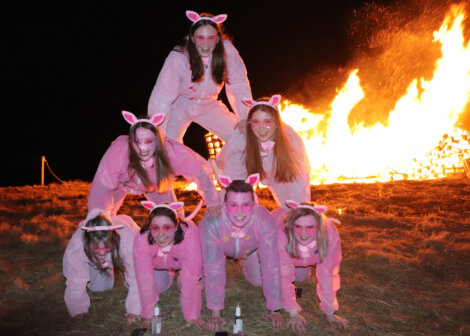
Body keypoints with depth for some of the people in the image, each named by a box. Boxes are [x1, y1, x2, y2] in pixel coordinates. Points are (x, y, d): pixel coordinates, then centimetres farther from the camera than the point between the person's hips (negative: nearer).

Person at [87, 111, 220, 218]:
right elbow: (102, 186, -34)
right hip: (122, 182, -1)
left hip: (156, 184, 1)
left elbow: (201, 170, -27)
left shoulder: (171, 150, -41)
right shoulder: (119, 150, -45)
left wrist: (212, 203, -23)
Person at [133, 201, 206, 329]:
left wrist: (191, 316, -30)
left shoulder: (189, 235, -44)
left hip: (185, 261, -1)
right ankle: (168, 274, 23)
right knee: (158, 285, -11)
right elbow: (145, 280, -29)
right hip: (158, 263, 1)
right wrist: (149, 315, -22)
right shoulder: (141, 239, -38)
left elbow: (189, 280, -37)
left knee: (193, 284, -14)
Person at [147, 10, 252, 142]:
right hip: (180, 106, -2)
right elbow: (162, 98, -29)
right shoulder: (178, 57, -29)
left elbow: (240, 87, -14)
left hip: (208, 106, 3)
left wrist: (244, 119, -24)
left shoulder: (227, 50, -22)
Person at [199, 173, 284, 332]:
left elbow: (271, 266, -33)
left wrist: (274, 311, -28)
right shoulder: (211, 223, -43)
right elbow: (214, 269, -35)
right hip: (220, 247, -1)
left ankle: (243, 262, 33)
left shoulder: (265, 221, -40)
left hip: (250, 249, 1)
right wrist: (215, 313, -30)